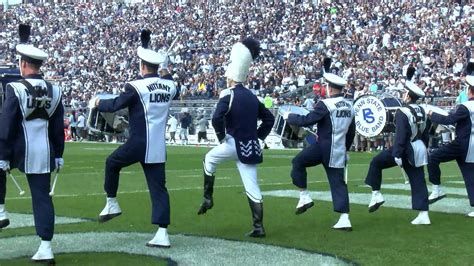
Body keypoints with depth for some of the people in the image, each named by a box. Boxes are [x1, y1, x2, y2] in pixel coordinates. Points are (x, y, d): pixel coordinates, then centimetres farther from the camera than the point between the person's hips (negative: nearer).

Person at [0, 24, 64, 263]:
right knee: (42, 197, 6)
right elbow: (58, 127, 9)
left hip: (20, 150, -4)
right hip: (45, 152, 4)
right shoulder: (54, 91, 4)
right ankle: (45, 247, 5)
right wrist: (58, 154, 17)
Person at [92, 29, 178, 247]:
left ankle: (111, 204, 28)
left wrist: (97, 102, 18)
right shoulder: (170, 87, 6)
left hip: (139, 143, -5)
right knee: (158, 188, 4)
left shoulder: (136, 87, -10)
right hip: (159, 147, 5)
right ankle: (162, 234, -2)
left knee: (112, 162, 22)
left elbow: (115, 105, -2)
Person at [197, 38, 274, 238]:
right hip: (251, 148, 5)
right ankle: (259, 227, 1)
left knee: (209, 159, 24)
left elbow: (217, 118, -23)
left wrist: (221, 136, -8)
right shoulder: (252, 96, 12)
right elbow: (269, 119, 17)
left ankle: (208, 198, 20)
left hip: (234, 144, -5)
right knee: (252, 189, 5)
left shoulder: (228, 94, -9)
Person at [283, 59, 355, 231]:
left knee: (298, 162, 12)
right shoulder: (349, 107, 10)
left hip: (324, 148, -7)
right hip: (339, 151, 7)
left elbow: (307, 120, -13)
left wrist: (288, 117, 3)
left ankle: (304, 197, 11)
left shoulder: (325, 104, -13)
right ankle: (344, 219, 1)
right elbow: (351, 132, 18)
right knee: (338, 183, 7)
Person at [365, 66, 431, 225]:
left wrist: (397, 155, -21)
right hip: (419, 150, 7)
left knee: (376, 163, 8)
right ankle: (423, 215, 4)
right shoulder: (421, 111, 7)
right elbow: (425, 134, 16)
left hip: (407, 149, -7)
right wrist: (424, 150, 26)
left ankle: (376, 195, 7)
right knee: (418, 181, 7)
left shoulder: (403, 112, -16)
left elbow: (400, 136, -22)